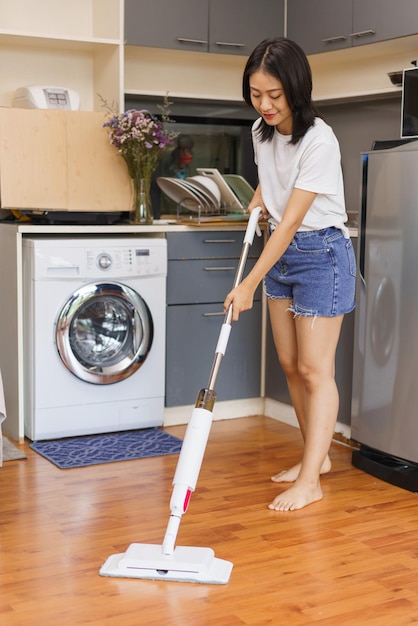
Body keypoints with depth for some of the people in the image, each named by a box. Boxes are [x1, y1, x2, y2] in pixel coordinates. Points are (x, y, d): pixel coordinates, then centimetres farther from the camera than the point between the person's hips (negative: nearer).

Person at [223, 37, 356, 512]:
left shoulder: (319, 141, -23)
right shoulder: (261, 131, 1)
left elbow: (291, 222, -25)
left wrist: (249, 284, -25)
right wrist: (258, 202, 3)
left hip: (320, 253, -8)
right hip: (281, 252, 8)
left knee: (315, 369, -5)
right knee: (290, 366, 11)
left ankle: (309, 480, 0)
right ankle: (316, 455, 26)